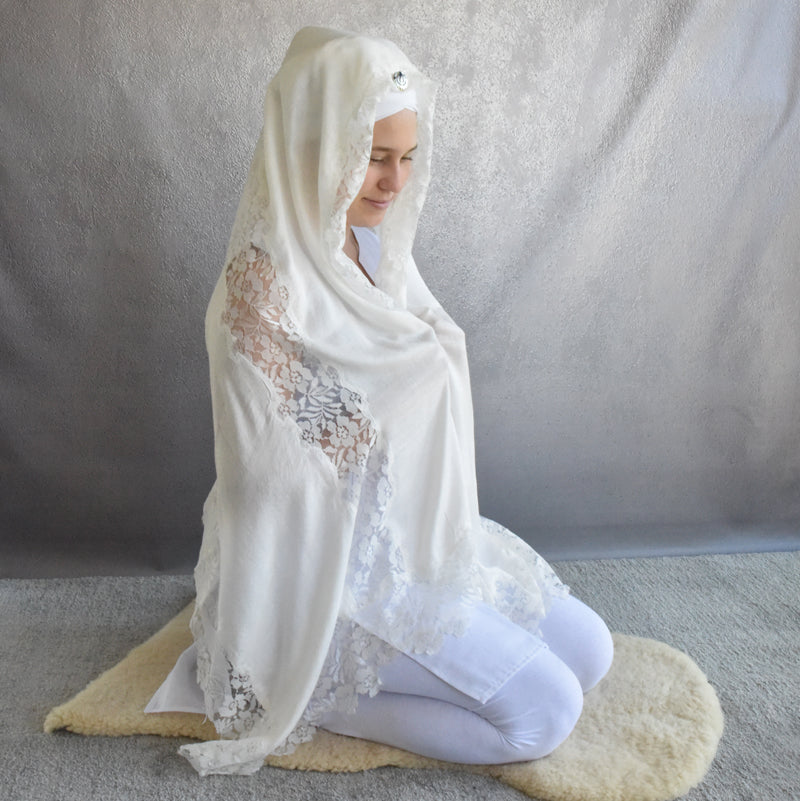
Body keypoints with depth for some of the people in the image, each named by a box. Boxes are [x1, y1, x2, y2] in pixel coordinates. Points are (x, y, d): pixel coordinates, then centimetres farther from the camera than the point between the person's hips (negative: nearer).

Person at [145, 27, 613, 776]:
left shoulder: (375, 246, 3)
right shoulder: (263, 285, -24)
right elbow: (283, 474, -21)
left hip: (418, 530, 9)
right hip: (339, 566, -9)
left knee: (589, 652, 9)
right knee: (544, 711, -9)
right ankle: (320, 692, 1)